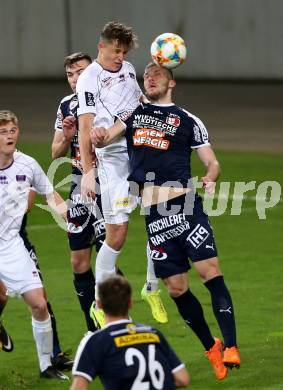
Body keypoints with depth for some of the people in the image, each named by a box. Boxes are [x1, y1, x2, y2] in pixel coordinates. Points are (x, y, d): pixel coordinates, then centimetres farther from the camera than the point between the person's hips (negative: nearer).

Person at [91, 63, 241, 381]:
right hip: (154, 214, 3)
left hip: (185, 204, -3)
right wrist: (98, 138, -11)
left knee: (210, 271, -16)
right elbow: (102, 138, 14)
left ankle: (230, 348, -19)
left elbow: (212, 162, 11)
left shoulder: (188, 121, 10)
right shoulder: (133, 113, 18)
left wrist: (210, 178, -12)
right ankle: (211, 348, 19)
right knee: (176, 288, 2)